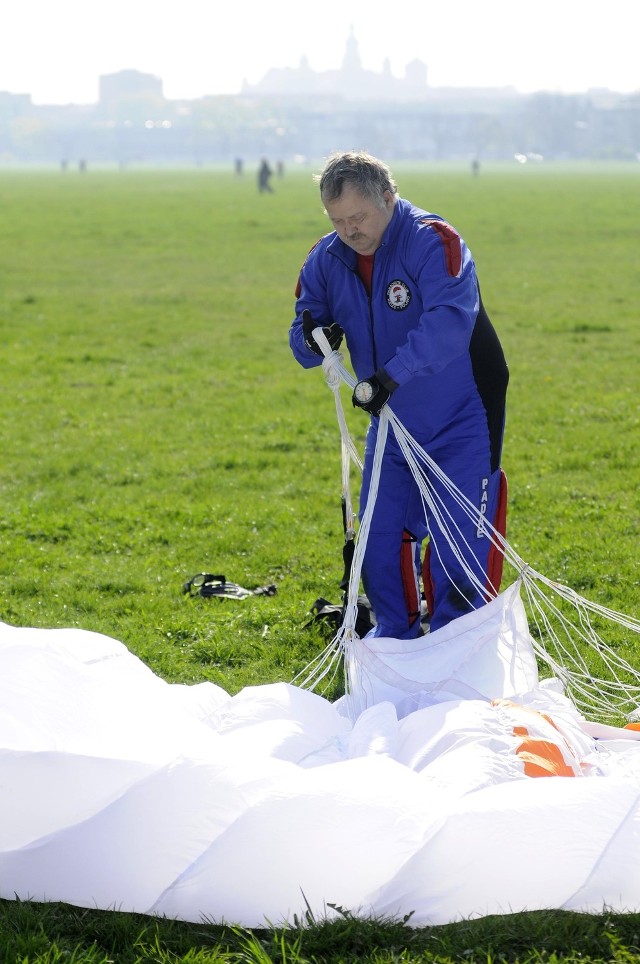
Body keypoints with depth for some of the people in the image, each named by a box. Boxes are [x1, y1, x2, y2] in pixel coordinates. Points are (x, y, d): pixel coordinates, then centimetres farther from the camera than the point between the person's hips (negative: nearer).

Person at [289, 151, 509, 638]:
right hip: (391, 426, 6)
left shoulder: (433, 242, -23)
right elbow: (305, 347, -1)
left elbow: (449, 322, -38)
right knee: (378, 536, 8)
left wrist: (392, 374, -49)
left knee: (459, 541, -8)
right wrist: (312, 338, -26)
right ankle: (395, 635, 26)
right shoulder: (327, 259, -3)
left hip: (461, 423, -6)